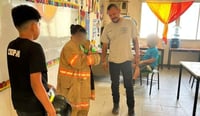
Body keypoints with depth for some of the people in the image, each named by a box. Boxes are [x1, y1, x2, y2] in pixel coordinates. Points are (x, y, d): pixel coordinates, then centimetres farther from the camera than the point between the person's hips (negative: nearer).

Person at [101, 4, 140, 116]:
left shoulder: (130, 23, -4)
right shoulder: (107, 28, -1)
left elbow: (135, 40, 2)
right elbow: (105, 45, 5)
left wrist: (137, 55, -2)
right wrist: (104, 60, 3)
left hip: (127, 60, -1)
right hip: (113, 61, 2)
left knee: (129, 85, 7)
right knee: (115, 84, 14)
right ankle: (116, 104, 33)